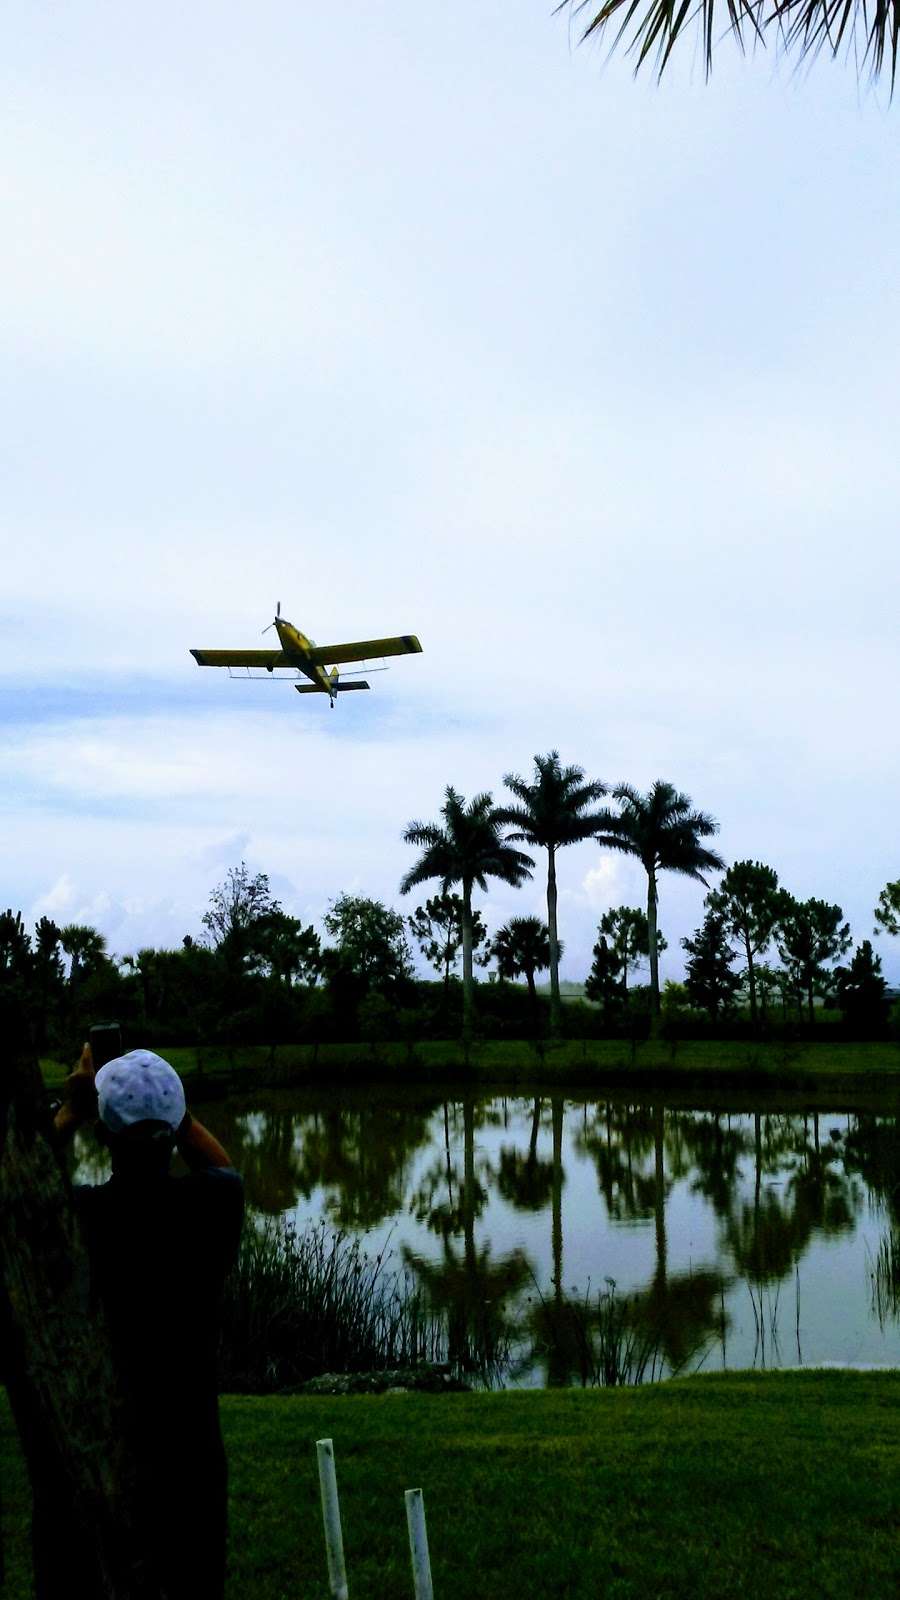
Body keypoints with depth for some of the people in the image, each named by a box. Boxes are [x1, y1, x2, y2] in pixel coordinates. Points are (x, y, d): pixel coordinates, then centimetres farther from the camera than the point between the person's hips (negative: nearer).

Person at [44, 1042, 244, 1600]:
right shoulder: (214, 1203, -11)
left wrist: (71, 1113, 10)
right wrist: (168, 1101, 10)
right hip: (188, 1449, 2)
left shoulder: (71, 1213, -16)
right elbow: (222, 1165, 15)